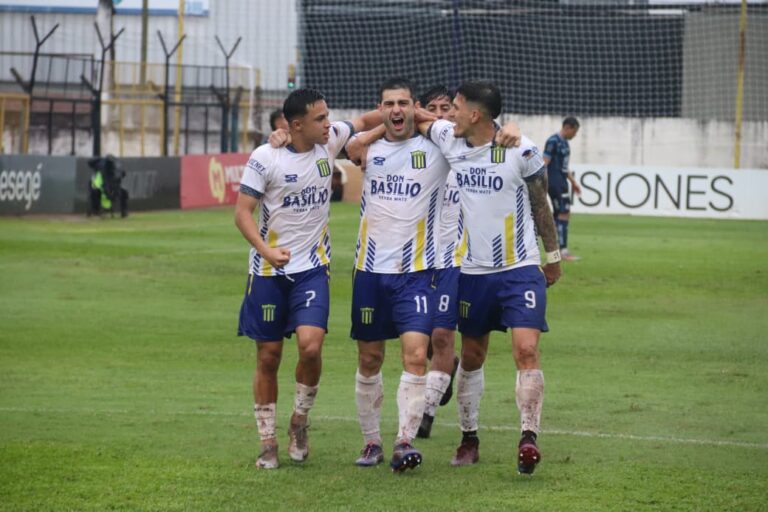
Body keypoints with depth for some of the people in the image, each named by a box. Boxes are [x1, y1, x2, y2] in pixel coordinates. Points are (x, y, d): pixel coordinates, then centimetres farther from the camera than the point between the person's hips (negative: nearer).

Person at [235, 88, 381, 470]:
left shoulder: (330, 140, 0)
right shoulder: (265, 158, -11)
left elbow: (364, 121, 19)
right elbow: (242, 212, -11)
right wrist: (265, 250, -27)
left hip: (312, 268, 2)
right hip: (269, 271, -2)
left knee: (310, 345, -17)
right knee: (268, 357, 3)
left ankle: (299, 422, 7)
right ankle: (267, 443, 15)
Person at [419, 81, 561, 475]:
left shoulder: (522, 151, -11)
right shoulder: (448, 139, -2)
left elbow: (540, 205, 2)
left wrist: (553, 257, 10)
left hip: (520, 269, -4)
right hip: (472, 271, 4)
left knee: (526, 351, -16)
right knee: (471, 357, 12)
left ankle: (528, 439, -17)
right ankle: (468, 439, 25)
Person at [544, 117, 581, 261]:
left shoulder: (565, 143, 16)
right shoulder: (553, 141, -13)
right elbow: (544, 164, -17)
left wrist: (573, 182, 27)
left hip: (562, 183, 10)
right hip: (555, 183, -10)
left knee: (558, 216, 10)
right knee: (564, 214, -12)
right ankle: (563, 250, -13)